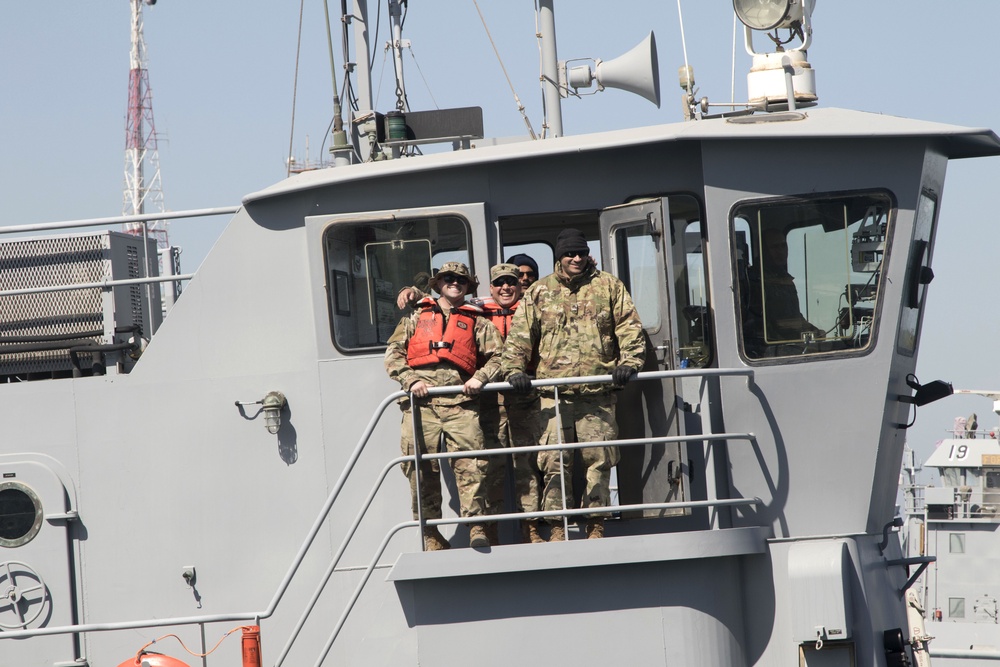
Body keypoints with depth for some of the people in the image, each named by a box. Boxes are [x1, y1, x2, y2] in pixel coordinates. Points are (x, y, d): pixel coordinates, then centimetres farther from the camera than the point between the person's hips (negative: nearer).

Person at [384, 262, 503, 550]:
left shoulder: (477, 322, 22)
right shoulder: (416, 317, 23)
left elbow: (497, 357, 13)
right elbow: (393, 352, 14)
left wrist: (479, 378, -6)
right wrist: (410, 380, -3)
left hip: (460, 402, -1)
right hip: (420, 402, 1)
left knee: (470, 464, -16)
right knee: (421, 468, -6)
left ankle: (477, 529, -20)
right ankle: (431, 536, 0)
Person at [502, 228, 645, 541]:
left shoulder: (609, 287, 12)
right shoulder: (539, 292, 13)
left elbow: (630, 327, 8)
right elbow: (520, 335, 11)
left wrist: (629, 362, -7)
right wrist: (514, 369, -4)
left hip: (598, 393, 0)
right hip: (554, 393, 0)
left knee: (599, 459, -1)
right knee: (554, 462, -6)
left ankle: (596, 525, 7)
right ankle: (557, 527, -2)